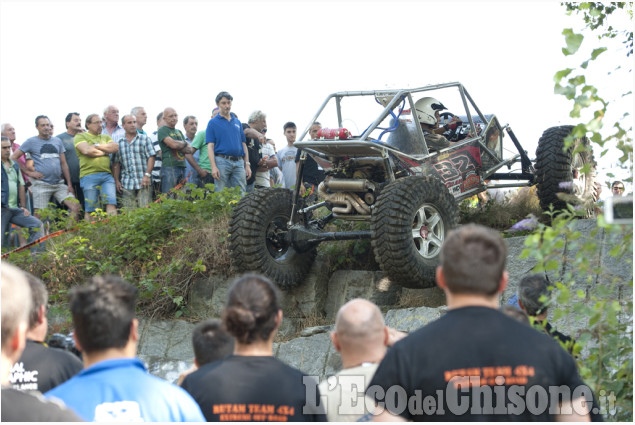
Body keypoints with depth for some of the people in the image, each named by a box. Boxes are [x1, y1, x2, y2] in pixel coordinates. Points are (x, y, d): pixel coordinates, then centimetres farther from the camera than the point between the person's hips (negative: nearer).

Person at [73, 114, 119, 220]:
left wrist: (97, 145, -2)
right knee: (90, 210, -3)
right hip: (89, 175, -4)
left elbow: (115, 148, 6)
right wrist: (106, 151, 2)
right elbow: (87, 150, -9)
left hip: (107, 175, 4)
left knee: (111, 204, -10)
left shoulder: (106, 137, 23)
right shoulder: (80, 137, 8)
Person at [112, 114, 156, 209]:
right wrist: (117, 181, 7)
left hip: (143, 183, -2)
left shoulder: (145, 139, 6)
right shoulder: (120, 143, 13)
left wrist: (147, 175, -11)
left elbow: (151, 157, -1)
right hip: (126, 185, 2)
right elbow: (116, 163, 16)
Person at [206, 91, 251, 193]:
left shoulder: (237, 122, 18)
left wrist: (247, 164, 10)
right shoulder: (213, 122, 5)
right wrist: (213, 167, -14)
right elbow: (210, 146, -3)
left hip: (239, 162, 4)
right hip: (222, 161, -4)